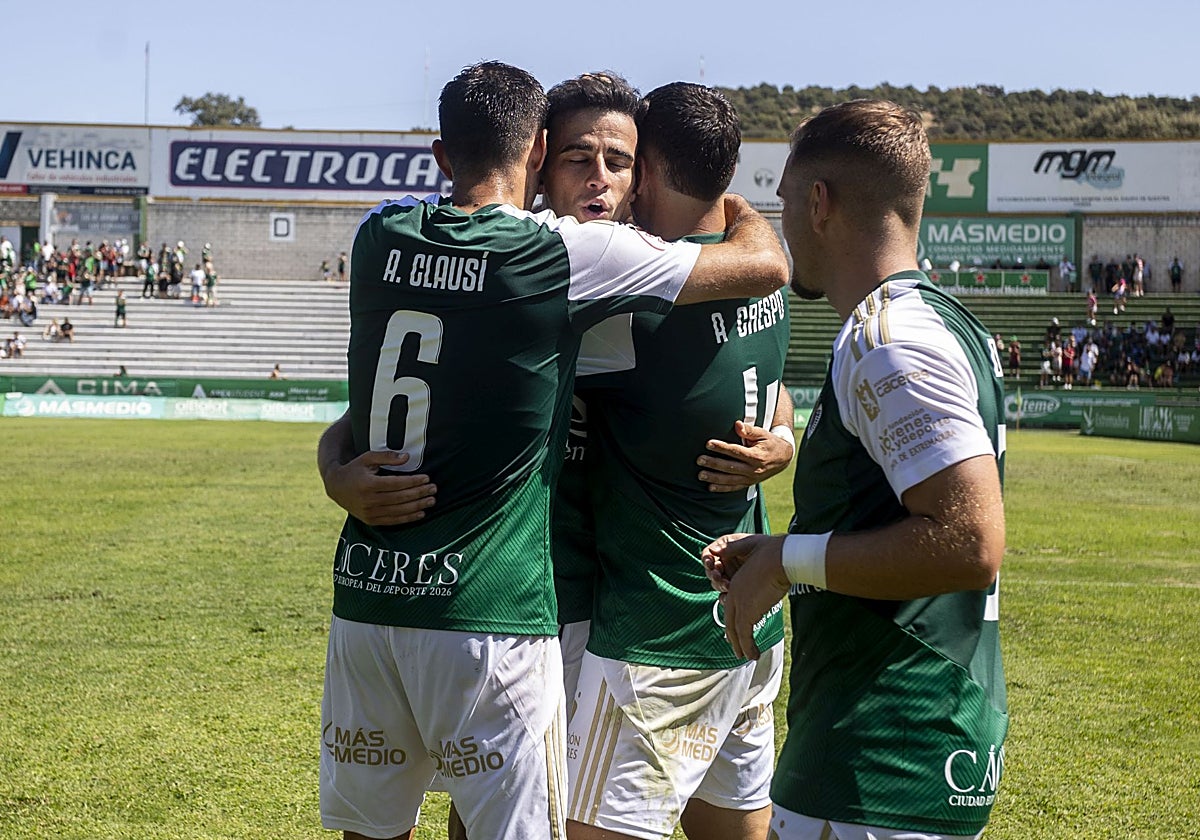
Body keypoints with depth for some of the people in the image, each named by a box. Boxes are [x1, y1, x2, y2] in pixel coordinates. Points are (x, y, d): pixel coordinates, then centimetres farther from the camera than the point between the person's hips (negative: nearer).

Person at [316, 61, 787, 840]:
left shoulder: (381, 235, 5)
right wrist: (733, 199, 19)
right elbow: (764, 264, -2)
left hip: (366, 592, 5)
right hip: (487, 607, -5)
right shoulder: (565, 253, -8)